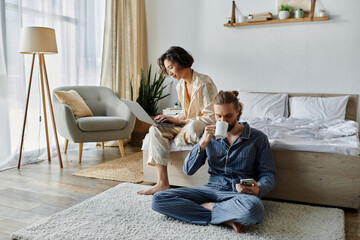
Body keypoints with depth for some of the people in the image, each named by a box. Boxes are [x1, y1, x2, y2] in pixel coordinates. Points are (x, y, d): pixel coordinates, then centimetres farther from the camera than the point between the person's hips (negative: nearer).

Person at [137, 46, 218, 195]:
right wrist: (171, 119, -3)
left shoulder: (204, 83, -16)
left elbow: (211, 117, -20)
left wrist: (178, 121, -20)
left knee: (192, 126, -43)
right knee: (155, 130, -16)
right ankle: (162, 183, -24)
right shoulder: (180, 86, 10)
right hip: (188, 126, 8)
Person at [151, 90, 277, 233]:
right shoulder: (210, 136, 11)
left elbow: (269, 175, 4)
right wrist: (203, 143, -10)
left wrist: (258, 190, -20)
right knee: (158, 200, -18)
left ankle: (206, 207, -15)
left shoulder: (257, 137, 3)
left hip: (239, 193, -3)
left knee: (253, 208, -42)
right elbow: (188, 170, 5)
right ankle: (225, 219, -19)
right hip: (211, 188, 4)